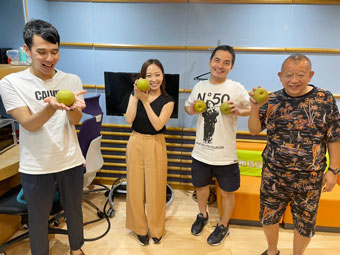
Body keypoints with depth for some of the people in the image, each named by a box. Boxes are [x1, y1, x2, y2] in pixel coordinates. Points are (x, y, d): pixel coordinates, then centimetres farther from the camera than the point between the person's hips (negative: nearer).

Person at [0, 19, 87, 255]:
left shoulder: (72, 81, -2)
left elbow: (76, 119, -11)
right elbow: (29, 124, -15)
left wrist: (70, 107, -35)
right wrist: (52, 107, -35)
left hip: (71, 163, 2)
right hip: (36, 167, -2)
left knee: (74, 211, 20)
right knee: (38, 219, 16)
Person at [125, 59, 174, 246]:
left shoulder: (167, 100, -4)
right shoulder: (135, 95, 2)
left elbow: (158, 125, -16)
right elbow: (129, 120, -11)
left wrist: (145, 101, -17)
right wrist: (136, 96, -15)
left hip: (155, 145, -2)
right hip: (135, 143, 2)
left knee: (155, 188, 6)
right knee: (135, 187, 9)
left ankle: (156, 229, 29)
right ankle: (140, 228, 29)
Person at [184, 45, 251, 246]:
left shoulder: (237, 89, -10)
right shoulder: (200, 86, 1)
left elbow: (252, 109, 2)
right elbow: (188, 107, 16)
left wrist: (238, 111, -18)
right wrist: (192, 109, -7)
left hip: (225, 154, -3)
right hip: (201, 151, 4)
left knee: (227, 192, 15)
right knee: (201, 186, 24)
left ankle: (224, 225, 42)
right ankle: (203, 215, 53)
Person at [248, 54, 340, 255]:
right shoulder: (272, 100, -3)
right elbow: (254, 130, -1)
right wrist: (255, 108, -18)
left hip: (310, 178, -1)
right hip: (274, 175, 2)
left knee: (305, 222, 18)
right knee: (268, 216, 17)